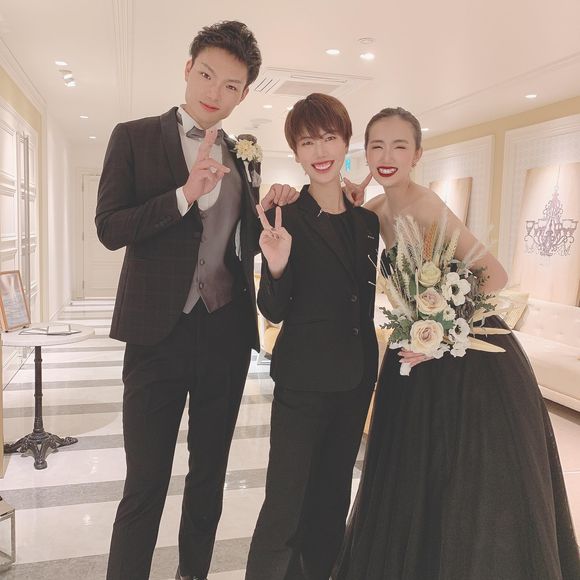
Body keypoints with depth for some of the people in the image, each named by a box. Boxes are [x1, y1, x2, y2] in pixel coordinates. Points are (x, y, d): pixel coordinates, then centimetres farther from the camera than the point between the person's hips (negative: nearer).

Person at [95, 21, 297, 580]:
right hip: (160, 334, -4)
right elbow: (109, 228, -10)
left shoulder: (243, 159, 12)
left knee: (209, 476, 17)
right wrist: (186, 192, -20)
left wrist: (268, 211, -3)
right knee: (145, 484, 2)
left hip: (228, 334, 5)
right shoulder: (135, 137, 0)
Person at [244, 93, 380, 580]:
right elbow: (273, 312, -12)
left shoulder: (367, 221, 5)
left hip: (356, 378, 6)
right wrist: (276, 268, -30)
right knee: (285, 506, 1)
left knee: (333, 498, 19)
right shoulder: (287, 218, -11)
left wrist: (368, 372, 13)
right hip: (304, 380, -6)